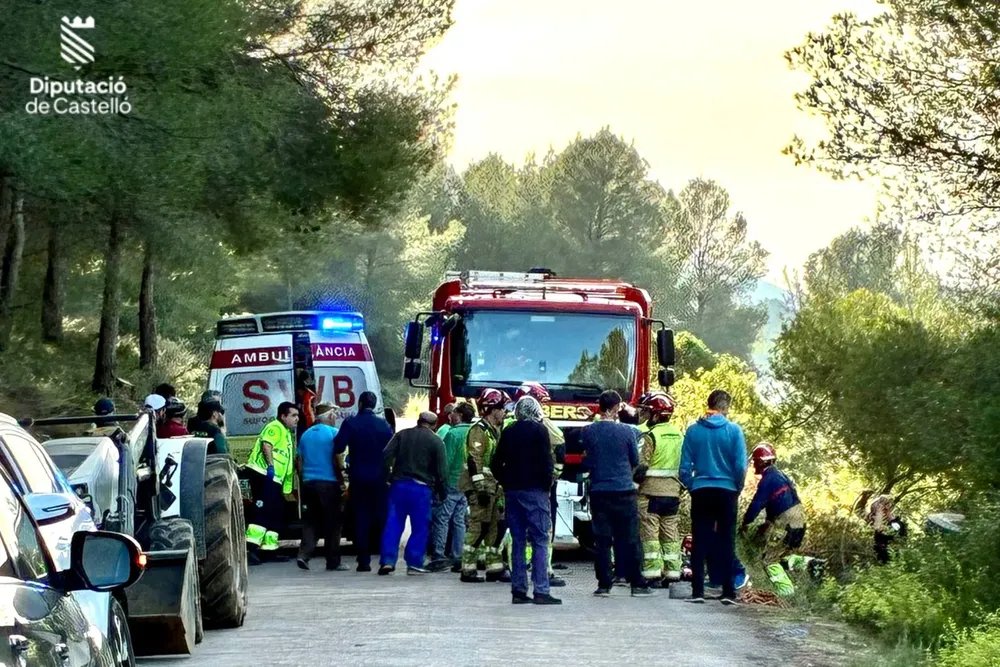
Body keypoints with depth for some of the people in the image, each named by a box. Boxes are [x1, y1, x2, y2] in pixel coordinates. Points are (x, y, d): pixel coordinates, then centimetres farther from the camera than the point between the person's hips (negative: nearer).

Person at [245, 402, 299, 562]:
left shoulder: (287, 433, 26)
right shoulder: (275, 427, -5)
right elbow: (266, 445, -21)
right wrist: (270, 465, -27)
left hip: (275, 479, 11)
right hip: (263, 473, -11)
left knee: (276, 513, 11)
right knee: (263, 509, -19)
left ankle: (270, 547, 15)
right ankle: (250, 547, -27)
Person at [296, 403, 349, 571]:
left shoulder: (306, 434, 12)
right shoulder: (333, 433, -6)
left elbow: (299, 460, 16)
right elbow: (337, 458, -10)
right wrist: (341, 476, 1)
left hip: (309, 482, 5)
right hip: (329, 483, -5)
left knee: (311, 520, 11)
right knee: (332, 522, 1)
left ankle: (304, 554, -7)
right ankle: (333, 562, 3)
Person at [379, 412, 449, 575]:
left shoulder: (402, 435, 9)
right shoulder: (436, 442, 0)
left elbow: (386, 456, -1)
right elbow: (442, 471, -3)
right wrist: (442, 493, 4)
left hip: (399, 484, 3)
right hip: (422, 488, -3)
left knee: (393, 525, 5)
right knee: (419, 527, 4)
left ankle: (387, 561, -2)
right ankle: (414, 564, 3)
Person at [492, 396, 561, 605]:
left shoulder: (508, 432, 11)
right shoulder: (539, 431, -4)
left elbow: (496, 464, 11)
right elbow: (546, 461, -11)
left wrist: (506, 483, 15)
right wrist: (547, 484, -1)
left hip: (512, 491, 5)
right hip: (535, 491, -5)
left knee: (518, 541, 9)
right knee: (540, 540, -4)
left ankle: (518, 590, 7)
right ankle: (541, 591, -10)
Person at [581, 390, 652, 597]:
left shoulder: (588, 432, -3)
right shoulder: (626, 431, -6)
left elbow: (585, 462, 8)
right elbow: (635, 461, 4)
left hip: (599, 491, 1)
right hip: (624, 491, -1)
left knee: (602, 540, 5)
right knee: (629, 539, 5)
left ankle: (604, 584, 3)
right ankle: (637, 583, 7)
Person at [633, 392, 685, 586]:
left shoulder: (651, 436, -14)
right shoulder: (679, 435, 9)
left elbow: (641, 466, -17)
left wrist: (635, 478, -1)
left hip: (651, 491, -7)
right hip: (673, 491, 7)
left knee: (650, 533, -3)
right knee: (670, 534, 11)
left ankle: (653, 574, -7)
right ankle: (672, 573, 12)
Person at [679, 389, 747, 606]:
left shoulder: (693, 431, -1)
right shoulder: (734, 431, -6)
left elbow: (685, 467, -1)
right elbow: (741, 466, -7)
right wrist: (737, 488, 8)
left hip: (700, 492, 1)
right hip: (726, 491, -1)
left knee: (699, 543, 5)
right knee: (726, 542, 5)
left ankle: (697, 591, 3)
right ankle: (728, 592, 3)